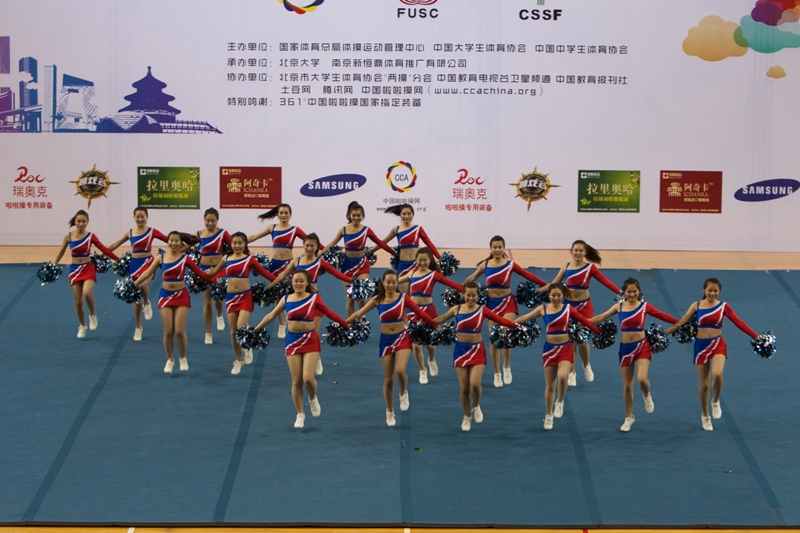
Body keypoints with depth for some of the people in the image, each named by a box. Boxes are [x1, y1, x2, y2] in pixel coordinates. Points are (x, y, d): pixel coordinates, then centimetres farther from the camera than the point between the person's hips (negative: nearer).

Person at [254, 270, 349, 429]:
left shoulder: (313, 297, -4)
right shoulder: (286, 299, 3)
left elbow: (329, 313, 0)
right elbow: (271, 315, 13)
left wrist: (347, 324, -3)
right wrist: (255, 330, 17)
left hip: (310, 340, -2)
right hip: (292, 341, 2)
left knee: (308, 378, -13)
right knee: (296, 381, 2)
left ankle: (313, 398, 22)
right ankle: (300, 414, 17)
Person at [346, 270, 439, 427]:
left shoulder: (403, 297, -5)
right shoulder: (377, 300, -1)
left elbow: (420, 313, -3)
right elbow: (359, 313, 0)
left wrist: (436, 325, -2)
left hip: (402, 337, -2)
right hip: (386, 339, 2)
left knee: (400, 370, -25)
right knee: (388, 379, 5)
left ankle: (404, 393, 8)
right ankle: (390, 411, 23)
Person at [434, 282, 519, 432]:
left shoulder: (482, 310, -4)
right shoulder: (456, 309, 1)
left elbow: (500, 320, -11)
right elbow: (439, 319, 14)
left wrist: (516, 325, -20)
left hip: (477, 350, -2)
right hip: (461, 350, 2)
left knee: (475, 384, -16)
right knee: (464, 387, 4)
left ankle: (476, 406, 17)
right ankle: (467, 416, 26)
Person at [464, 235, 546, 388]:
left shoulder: (510, 264, -6)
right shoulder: (485, 265, -2)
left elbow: (528, 275, -5)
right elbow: (471, 279, 8)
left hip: (507, 302, -2)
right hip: (492, 303, 2)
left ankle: (506, 367, 4)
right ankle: (497, 374, 17)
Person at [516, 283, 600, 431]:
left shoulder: (568, 308, -1)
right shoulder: (543, 309, 1)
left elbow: (584, 320, -2)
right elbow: (524, 318, 3)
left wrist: (600, 332, -3)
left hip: (565, 348, -1)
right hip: (549, 349, 1)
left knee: (562, 377, -26)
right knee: (549, 385, 7)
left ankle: (560, 402, 3)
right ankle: (548, 416, 25)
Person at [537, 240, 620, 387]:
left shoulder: (590, 267, -4)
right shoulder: (566, 267, 3)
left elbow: (606, 281, -9)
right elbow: (553, 284, 8)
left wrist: (621, 293, -18)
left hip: (584, 307, -2)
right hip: (568, 306, 2)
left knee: (582, 340, -4)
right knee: (570, 340, 3)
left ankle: (586, 365, 26)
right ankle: (571, 373, 15)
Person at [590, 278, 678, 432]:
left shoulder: (644, 306, -3)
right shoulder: (619, 307, 2)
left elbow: (662, 316, -4)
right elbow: (601, 317, 7)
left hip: (641, 346, -2)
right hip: (625, 347, 2)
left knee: (641, 378, -23)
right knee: (627, 386, 7)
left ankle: (647, 396, 14)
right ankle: (629, 417, 25)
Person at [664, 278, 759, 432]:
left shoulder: (723, 306, 0)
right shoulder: (696, 306, 1)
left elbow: (738, 322, -3)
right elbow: (681, 322, 4)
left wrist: (756, 337, -9)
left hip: (718, 344, -1)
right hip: (701, 345, 1)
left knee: (717, 374, -29)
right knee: (704, 384, 5)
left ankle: (715, 401, 1)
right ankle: (705, 415, 28)